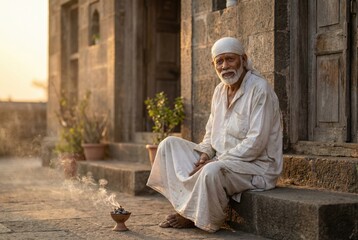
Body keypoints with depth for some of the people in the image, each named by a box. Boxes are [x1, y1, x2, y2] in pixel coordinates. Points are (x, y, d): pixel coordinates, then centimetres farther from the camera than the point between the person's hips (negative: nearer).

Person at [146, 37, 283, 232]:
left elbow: (255, 143, -22)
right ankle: (187, 207, -10)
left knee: (212, 171, -38)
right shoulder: (220, 90, 9)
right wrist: (206, 153, -6)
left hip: (256, 165, -8)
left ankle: (196, 217, -7)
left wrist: (216, 160, -22)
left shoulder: (259, 89, -15)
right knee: (170, 144, 0)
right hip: (221, 160, 8)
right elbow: (211, 133, 16)